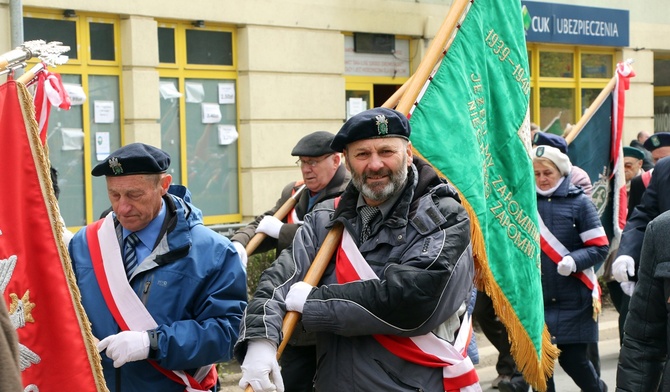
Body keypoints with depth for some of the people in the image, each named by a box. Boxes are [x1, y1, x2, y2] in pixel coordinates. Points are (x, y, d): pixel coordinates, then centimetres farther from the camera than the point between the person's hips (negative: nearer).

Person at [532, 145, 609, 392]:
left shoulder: (579, 202, -3)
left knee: (573, 359, 3)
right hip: (536, 299, 2)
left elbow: (600, 247, -5)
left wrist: (573, 261, -20)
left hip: (574, 300, -2)